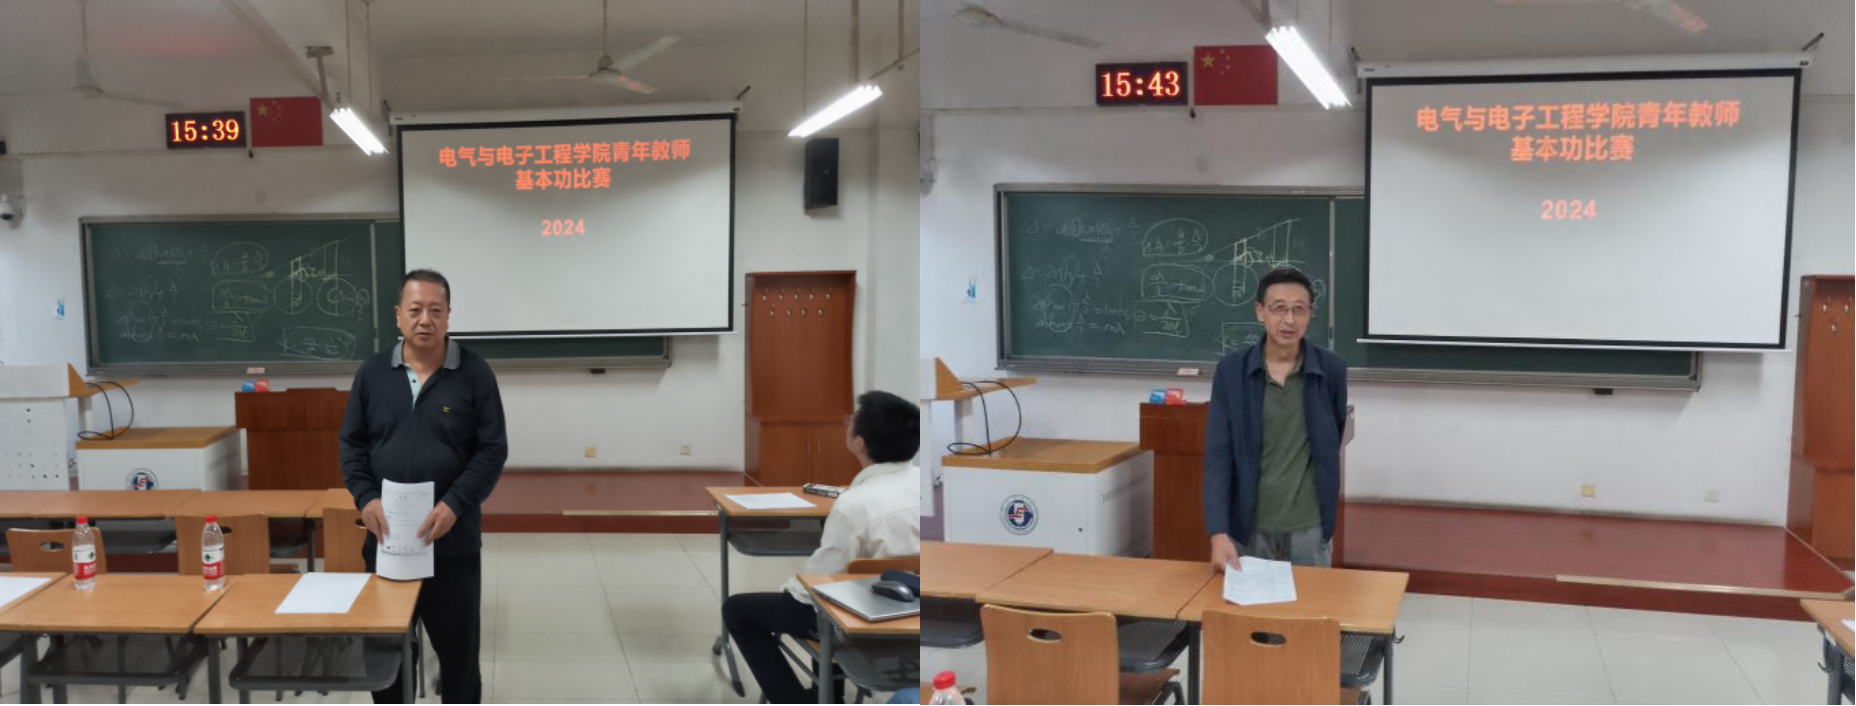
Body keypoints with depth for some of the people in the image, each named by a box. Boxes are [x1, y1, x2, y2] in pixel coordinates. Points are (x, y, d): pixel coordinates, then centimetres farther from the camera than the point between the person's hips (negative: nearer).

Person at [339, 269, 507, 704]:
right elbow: (352, 444, 7)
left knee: (458, 646, 9)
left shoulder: (475, 374, -4)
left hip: (453, 540, -2)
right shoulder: (372, 373, 4)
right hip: (385, 538, 2)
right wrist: (365, 498, -10)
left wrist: (455, 504, -18)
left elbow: (493, 450, -6)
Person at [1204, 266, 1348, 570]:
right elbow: (1218, 456, -9)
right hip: (1248, 529, 0)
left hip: (1309, 530, 1)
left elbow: (1330, 449, 11)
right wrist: (1218, 532, -20)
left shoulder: (1331, 369, -4)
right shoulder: (1231, 371, -6)